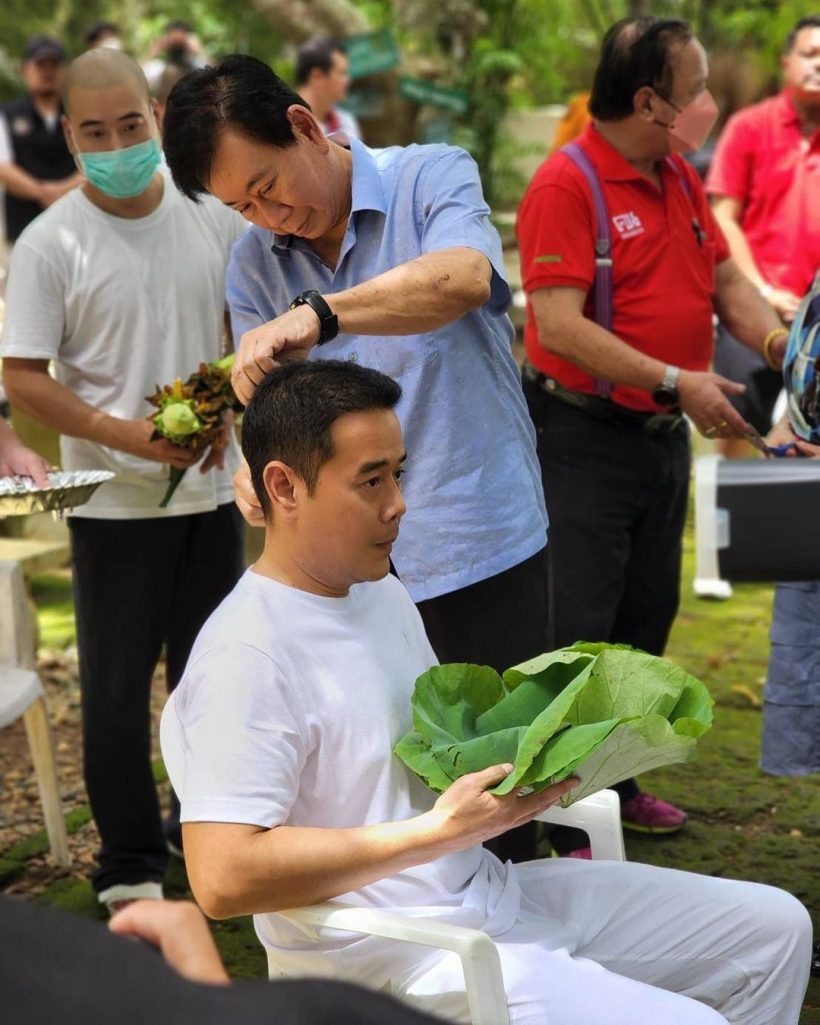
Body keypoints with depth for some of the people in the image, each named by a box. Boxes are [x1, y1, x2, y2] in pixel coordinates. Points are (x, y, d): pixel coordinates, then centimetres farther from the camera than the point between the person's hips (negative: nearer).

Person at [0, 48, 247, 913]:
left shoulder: (214, 217, 1)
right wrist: (127, 435, -21)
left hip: (211, 488, 4)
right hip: (115, 502, -4)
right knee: (117, 685, 4)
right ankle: (128, 865, 18)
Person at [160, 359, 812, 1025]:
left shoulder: (384, 594, 11)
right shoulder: (245, 656, -19)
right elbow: (222, 878, -28)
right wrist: (437, 832, -25)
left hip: (487, 890, 9)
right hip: (389, 958, -9)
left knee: (775, 927, 10)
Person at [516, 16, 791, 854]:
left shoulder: (681, 180, 8)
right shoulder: (566, 185, -17)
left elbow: (727, 281, 11)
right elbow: (560, 325, -24)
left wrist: (777, 339, -10)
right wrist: (677, 382, -27)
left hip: (663, 437, 8)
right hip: (586, 434, -8)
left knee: (645, 622, 17)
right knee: (576, 632, -3)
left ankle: (614, 784, 32)